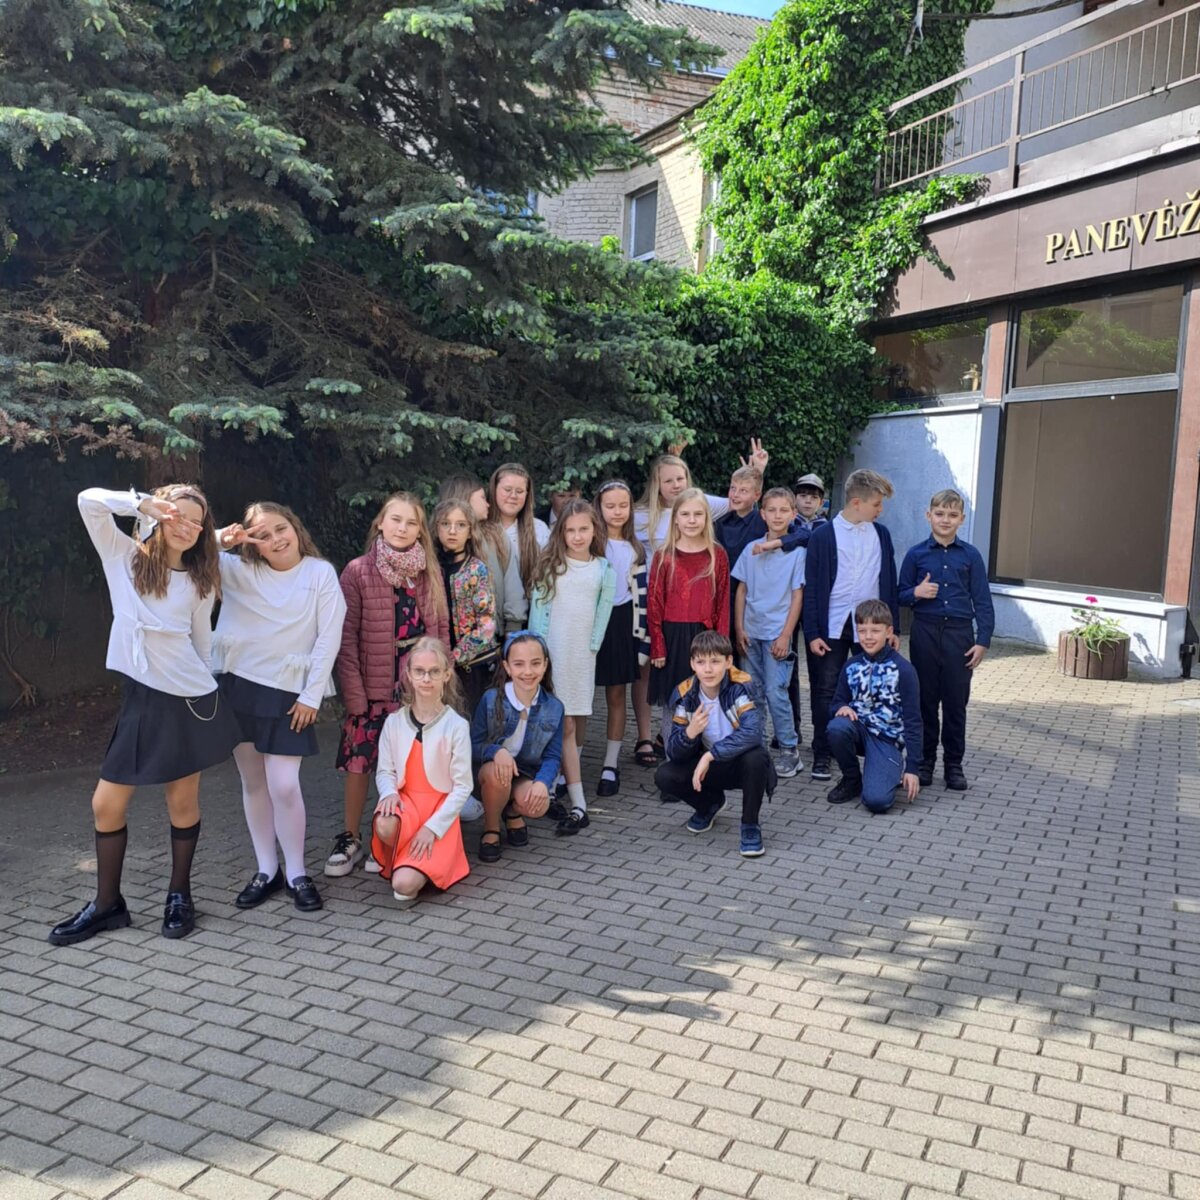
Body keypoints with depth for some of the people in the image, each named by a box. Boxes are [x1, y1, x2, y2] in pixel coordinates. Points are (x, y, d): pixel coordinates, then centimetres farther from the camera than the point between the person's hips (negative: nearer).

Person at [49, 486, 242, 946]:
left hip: (189, 698, 0)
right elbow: (89, 501, -9)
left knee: (183, 801, 7)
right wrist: (145, 503, -11)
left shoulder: (200, 581, 6)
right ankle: (108, 903, 19)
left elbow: (202, 641, 10)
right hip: (142, 698, 0)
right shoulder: (124, 557, 3)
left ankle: (179, 895, 24)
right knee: (106, 804, 2)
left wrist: (202, 689, 11)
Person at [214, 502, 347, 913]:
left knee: (284, 785, -8)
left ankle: (297, 874, 8)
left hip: (288, 690, -3)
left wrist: (311, 695, -9)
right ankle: (266, 870, 22)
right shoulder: (237, 570, 2)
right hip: (236, 684, 3)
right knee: (253, 781, 10)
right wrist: (219, 540, -17)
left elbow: (329, 638, -6)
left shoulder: (321, 573, -4)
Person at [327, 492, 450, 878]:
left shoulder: (429, 572, 6)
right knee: (358, 762, 3)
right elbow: (346, 636, -7)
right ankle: (350, 840, 20)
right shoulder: (358, 571, -5)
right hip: (373, 687, -2)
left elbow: (441, 629, 10)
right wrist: (353, 693, -12)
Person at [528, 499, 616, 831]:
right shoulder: (550, 565, 4)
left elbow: (603, 611, 7)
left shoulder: (604, 569, 7)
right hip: (553, 653, -2)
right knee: (564, 726, -8)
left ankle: (565, 781, 24)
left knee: (579, 722, 4)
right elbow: (538, 606, 2)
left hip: (583, 655, 2)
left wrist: (592, 645, 1)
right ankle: (577, 807, -10)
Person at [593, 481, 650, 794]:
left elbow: (641, 595, 9)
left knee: (617, 695, 8)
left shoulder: (635, 549, 9)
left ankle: (611, 765, 16)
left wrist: (642, 638, 3)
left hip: (623, 623, 3)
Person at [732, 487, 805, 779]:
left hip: (777, 632, -3)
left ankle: (790, 749, 7)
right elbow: (741, 591, 8)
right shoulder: (752, 549, 5)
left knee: (776, 692, -6)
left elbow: (797, 596, -5)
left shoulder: (797, 551, -3)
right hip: (750, 631, 4)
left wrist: (786, 635, -10)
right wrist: (738, 629, 1)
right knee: (753, 692, 9)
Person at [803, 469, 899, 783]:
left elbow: (889, 583, 10)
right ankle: (821, 755, 14)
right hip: (833, 627, -3)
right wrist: (812, 633, -8)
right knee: (826, 692, 4)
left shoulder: (881, 534, 7)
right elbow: (811, 588, -4)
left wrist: (893, 627, 7)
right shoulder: (823, 535, -5)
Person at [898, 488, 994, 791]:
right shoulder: (916, 554, 2)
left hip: (959, 633, 0)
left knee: (956, 702, 5)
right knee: (925, 699, 8)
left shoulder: (970, 556, 2)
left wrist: (982, 641, -2)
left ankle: (953, 764, 16)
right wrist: (916, 593, -14)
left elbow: (982, 602, 3)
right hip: (925, 632, 0)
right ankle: (924, 760, 20)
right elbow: (900, 596, 8)